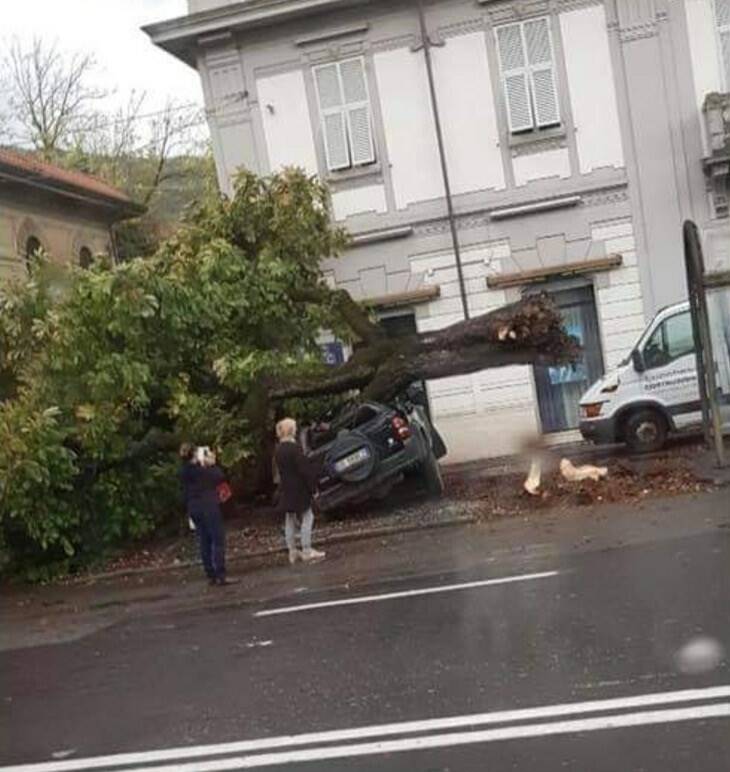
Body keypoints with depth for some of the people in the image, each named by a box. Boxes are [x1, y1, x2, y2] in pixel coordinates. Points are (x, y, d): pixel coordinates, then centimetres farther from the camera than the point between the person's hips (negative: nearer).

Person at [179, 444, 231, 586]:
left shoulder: (184, 472, 4)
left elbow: (185, 493, 11)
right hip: (209, 507, -7)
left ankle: (211, 576, 14)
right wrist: (213, 463, 3)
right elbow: (221, 477, -6)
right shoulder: (202, 470, -17)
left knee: (204, 542, 12)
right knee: (218, 541, -3)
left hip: (193, 509, 7)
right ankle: (220, 576, -8)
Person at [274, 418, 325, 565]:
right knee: (306, 517, 1)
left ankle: (293, 552, 17)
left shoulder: (278, 450, 6)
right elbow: (305, 469, -18)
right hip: (299, 488, -8)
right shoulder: (294, 448, -19)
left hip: (285, 489, 8)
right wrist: (313, 487, -11)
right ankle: (307, 551, 1)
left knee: (290, 520, 11)